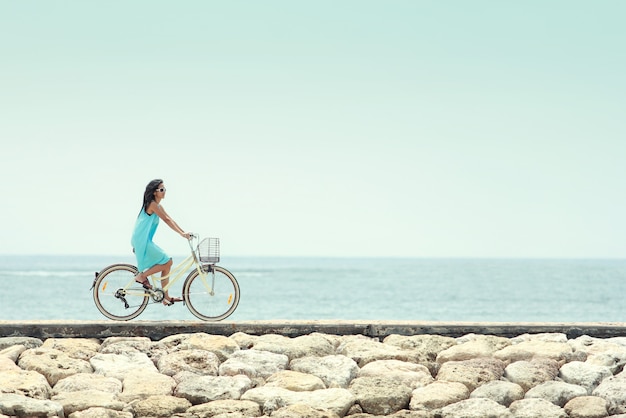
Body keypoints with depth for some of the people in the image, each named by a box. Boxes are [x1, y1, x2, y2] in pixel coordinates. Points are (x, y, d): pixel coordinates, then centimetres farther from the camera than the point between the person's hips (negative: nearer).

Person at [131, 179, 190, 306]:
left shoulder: (158, 206, 16)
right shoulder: (152, 204, -14)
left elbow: (170, 219, 14)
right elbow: (166, 220, -20)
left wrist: (184, 232, 6)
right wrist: (181, 233, -24)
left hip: (145, 242, 10)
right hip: (142, 242, -10)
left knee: (167, 264, 8)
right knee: (167, 262, -13)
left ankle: (166, 297, 11)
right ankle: (142, 276, -2)